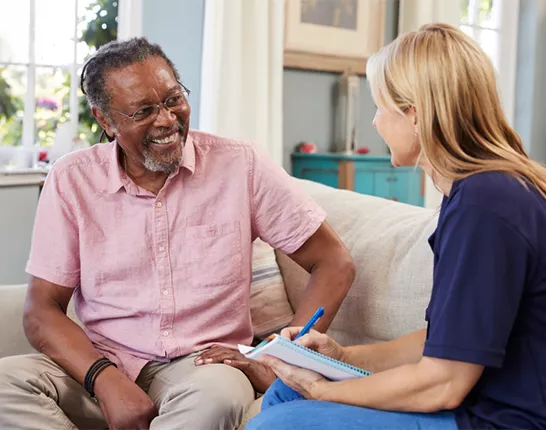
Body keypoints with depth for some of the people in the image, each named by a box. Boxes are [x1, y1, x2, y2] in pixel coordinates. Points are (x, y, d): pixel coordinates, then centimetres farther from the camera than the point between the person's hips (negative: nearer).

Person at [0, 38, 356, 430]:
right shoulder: (72, 180, 2)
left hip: (200, 366, -1)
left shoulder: (241, 165, -2)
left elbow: (335, 264, 0)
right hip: (101, 367, 2)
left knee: (218, 391, -36)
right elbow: (42, 310, 0)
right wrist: (106, 379, -19)